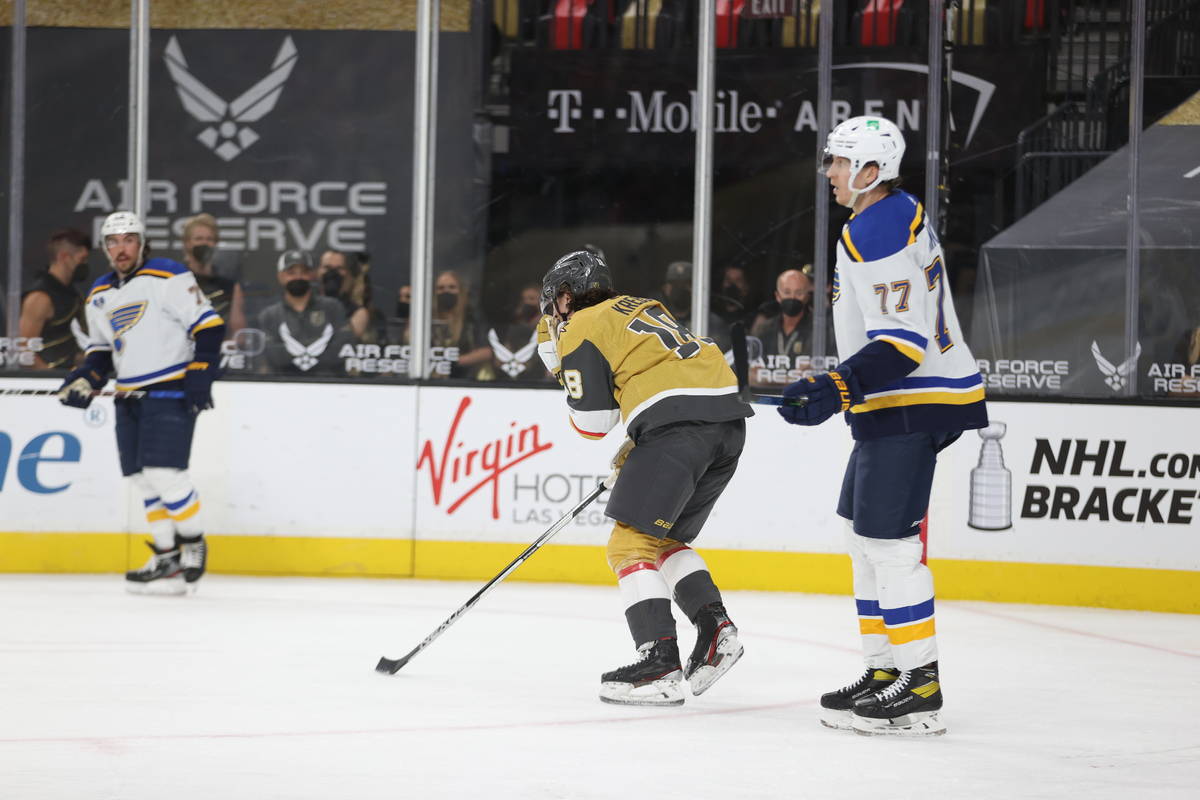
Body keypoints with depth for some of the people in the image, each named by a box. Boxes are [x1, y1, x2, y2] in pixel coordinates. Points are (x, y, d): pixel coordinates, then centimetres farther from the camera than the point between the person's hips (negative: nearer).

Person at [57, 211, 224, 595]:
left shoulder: (169, 278, -9)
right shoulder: (100, 296, 14)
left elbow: (209, 325, -11)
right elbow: (101, 350, 23)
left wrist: (200, 375, -18)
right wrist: (85, 379, 4)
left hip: (171, 390, -8)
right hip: (130, 397, 8)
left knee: (164, 472, -16)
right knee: (142, 478, 5)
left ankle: (193, 545, 0)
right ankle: (167, 555, 12)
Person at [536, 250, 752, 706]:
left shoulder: (581, 329, 5)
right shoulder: (638, 309, 30)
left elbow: (593, 422, 2)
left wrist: (562, 363, 19)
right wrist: (636, 447, 34)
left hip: (678, 424, -9)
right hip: (729, 416, 9)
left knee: (632, 543, -4)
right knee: (665, 539, 22)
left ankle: (660, 664, -15)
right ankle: (715, 630, 6)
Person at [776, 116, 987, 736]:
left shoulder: (880, 233, -18)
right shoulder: (897, 216, 16)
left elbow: (902, 342, -25)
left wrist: (834, 391, -29)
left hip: (910, 406, -11)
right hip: (898, 406, 11)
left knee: (888, 540, -11)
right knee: (865, 535, 15)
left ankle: (919, 687, -9)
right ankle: (885, 673, 19)